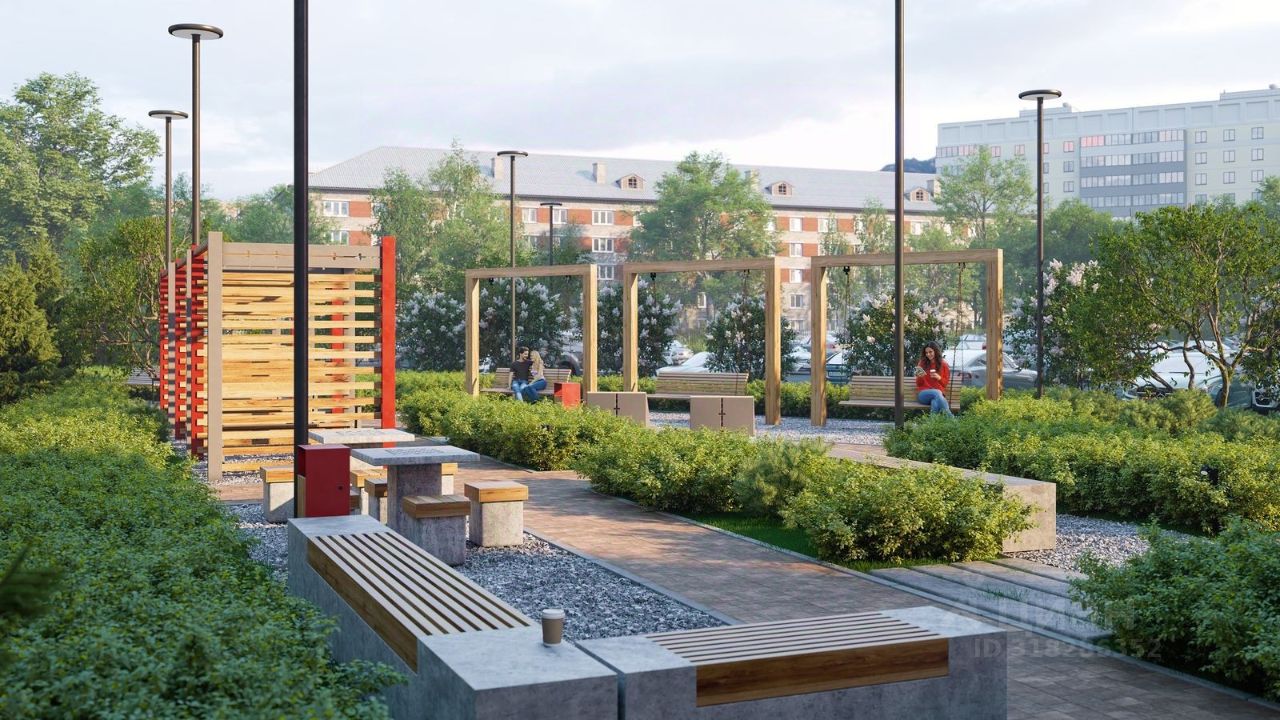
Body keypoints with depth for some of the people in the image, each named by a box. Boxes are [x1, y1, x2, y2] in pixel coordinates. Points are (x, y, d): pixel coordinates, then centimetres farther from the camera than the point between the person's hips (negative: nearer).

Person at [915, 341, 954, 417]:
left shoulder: (943, 364, 12)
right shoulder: (922, 364, 12)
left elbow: (946, 383, 14)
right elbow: (919, 384, 14)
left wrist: (939, 378, -8)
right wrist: (919, 377, -10)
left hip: (939, 394, 1)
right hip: (924, 394, -1)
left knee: (935, 402, -41)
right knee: (936, 392, -38)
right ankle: (950, 417, -49)